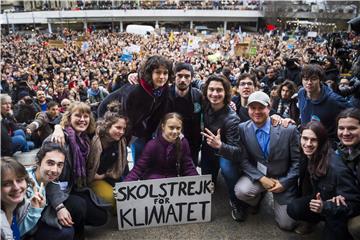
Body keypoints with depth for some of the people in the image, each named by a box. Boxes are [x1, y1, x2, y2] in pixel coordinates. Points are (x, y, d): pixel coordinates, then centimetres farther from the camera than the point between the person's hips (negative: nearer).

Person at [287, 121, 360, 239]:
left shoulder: (336, 167, -33)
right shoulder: (308, 156, -15)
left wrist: (325, 207, -41)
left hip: (340, 213, -5)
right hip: (321, 199, 6)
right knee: (293, 209, -17)